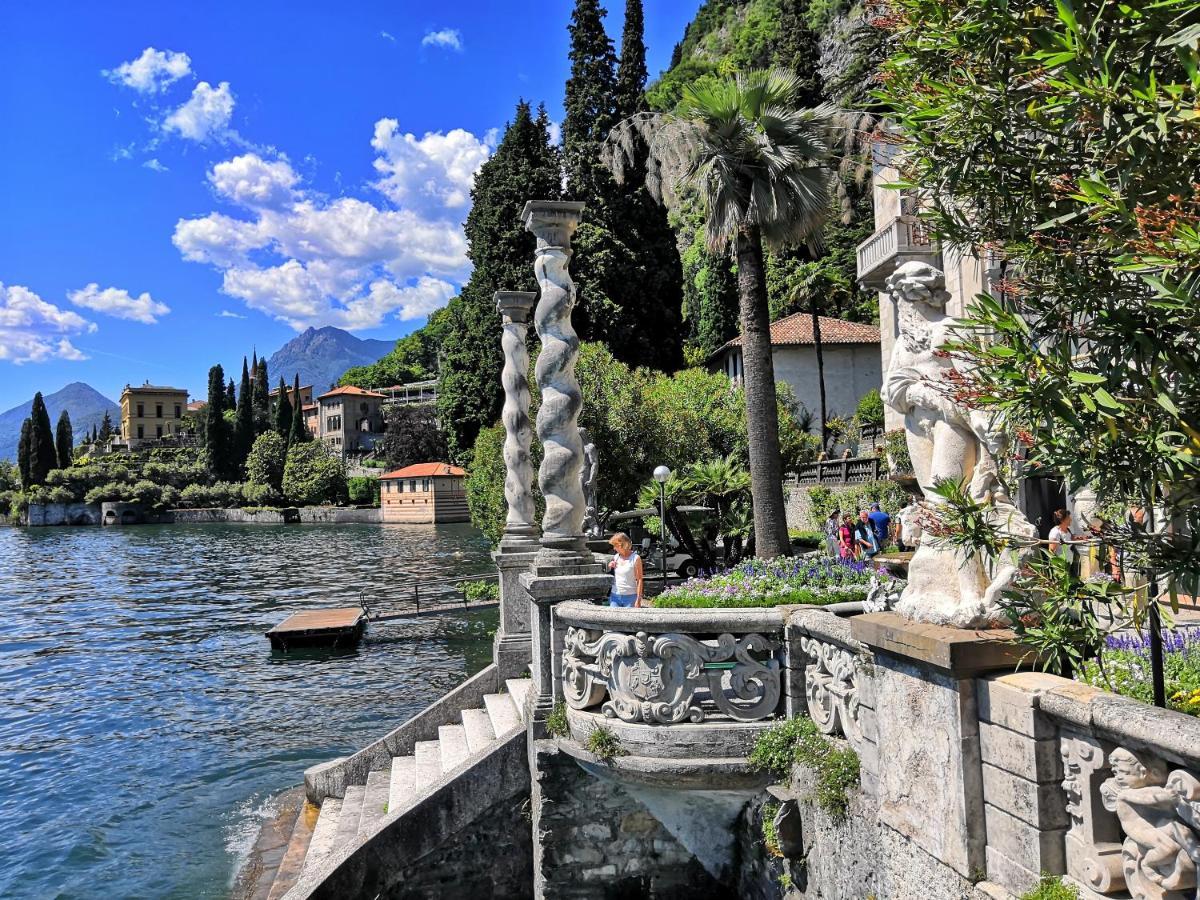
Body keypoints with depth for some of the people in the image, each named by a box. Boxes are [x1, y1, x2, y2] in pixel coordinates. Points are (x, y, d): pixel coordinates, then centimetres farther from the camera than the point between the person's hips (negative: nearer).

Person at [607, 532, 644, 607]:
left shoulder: (635, 558, -7)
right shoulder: (615, 557, 9)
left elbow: (640, 580, -8)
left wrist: (638, 599, -13)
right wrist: (609, 568, -1)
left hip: (630, 596, -5)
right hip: (615, 596, 5)